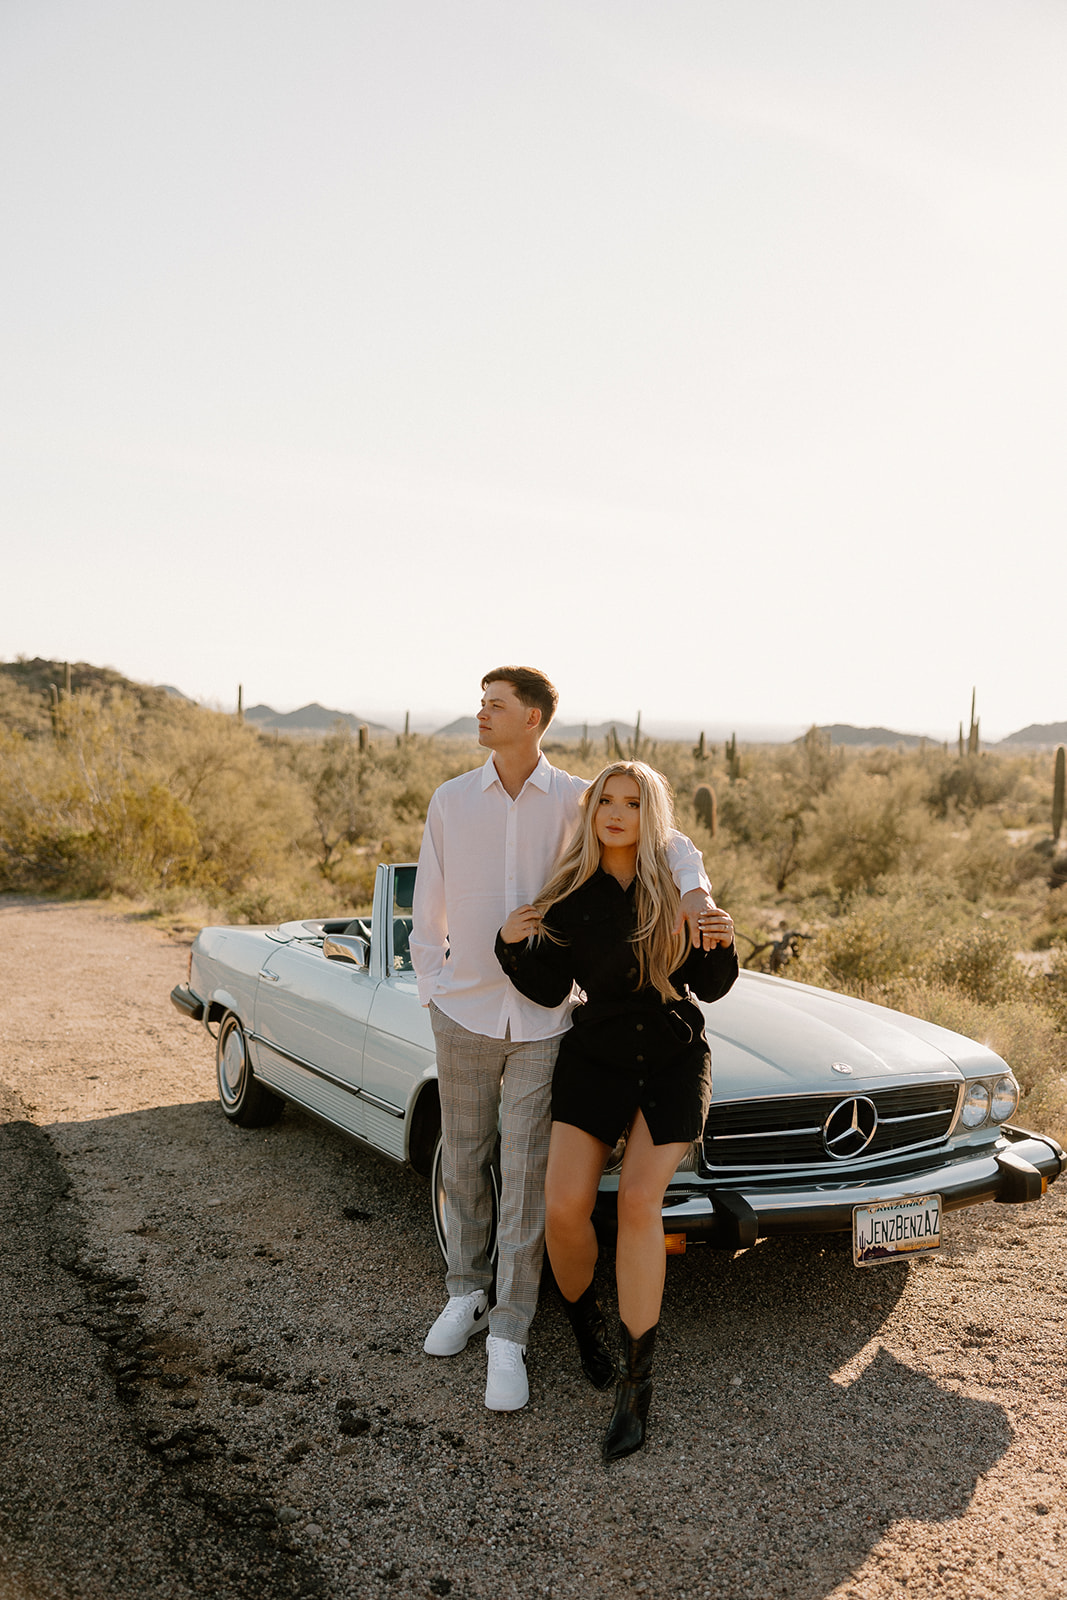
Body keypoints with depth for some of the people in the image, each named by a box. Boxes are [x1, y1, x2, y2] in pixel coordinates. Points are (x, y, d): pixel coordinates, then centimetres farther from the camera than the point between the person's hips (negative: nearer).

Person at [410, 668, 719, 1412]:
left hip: (541, 1018, -2)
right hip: (464, 1012, 2)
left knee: (525, 1175, 0)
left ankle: (509, 1337, 13)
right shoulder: (451, 800, -1)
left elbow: (671, 843, 1)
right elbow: (428, 906, 7)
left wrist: (695, 892, -21)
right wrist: (433, 994, 3)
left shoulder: (578, 798, -5)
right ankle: (467, 1293, 36)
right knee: (465, 1162, 14)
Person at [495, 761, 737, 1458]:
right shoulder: (569, 894, -4)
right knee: (565, 1206, -12)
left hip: (675, 1061, -1)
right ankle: (584, 1318, 21)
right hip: (595, 1059, 1)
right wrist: (514, 945, -19)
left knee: (639, 1199, -16)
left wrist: (722, 945, -19)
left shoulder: (680, 886, -5)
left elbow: (709, 987, 1)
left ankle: (638, 1382, -2)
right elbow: (549, 991, -1)